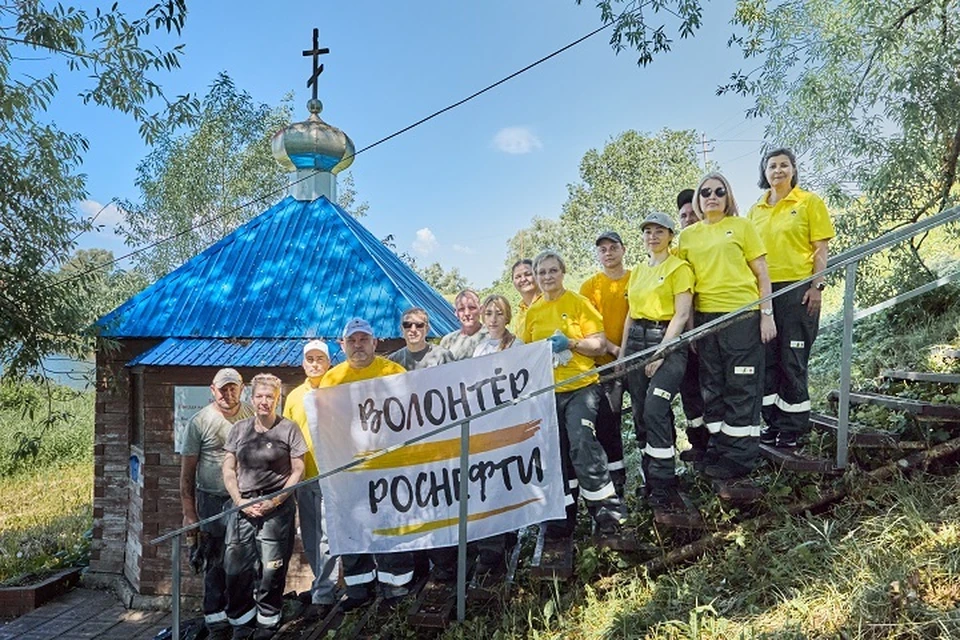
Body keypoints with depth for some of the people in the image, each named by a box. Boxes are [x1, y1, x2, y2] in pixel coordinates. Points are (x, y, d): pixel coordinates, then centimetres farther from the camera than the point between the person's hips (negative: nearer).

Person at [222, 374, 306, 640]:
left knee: (271, 569, 1)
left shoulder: (288, 429, 0)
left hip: (276, 508, -3)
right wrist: (240, 501, -4)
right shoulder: (239, 429, 10)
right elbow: (228, 470, 10)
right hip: (242, 506, 3)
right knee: (236, 567, 2)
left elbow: (298, 471, -1)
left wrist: (274, 501, -10)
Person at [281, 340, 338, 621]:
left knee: (326, 538, -5)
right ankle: (324, 584, 30)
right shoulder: (294, 396, 11)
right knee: (309, 539, 14)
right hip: (303, 476, 5)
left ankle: (323, 596, 4)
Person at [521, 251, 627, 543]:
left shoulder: (578, 303, -1)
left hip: (581, 386, -4)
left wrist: (570, 343, -18)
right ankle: (564, 517, 21)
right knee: (557, 455, 8)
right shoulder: (532, 312, 11)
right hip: (547, 392, 5)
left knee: (582, 445, -19)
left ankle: (609, 515, -6)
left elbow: (599, 345, -4)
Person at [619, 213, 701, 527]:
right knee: (641, 417, 5)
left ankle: (662, 494, -16)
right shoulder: (637, 272, 18)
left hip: (668, 343, -6)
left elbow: (682, 315, -10)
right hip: (637, 342, 7)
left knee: (654, 410, -21)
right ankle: (653, 484, 16)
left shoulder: (679, 268, -2)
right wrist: (622, 353, 10)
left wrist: (661, 352, -17)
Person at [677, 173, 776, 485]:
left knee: (742, 386, -1)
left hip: (742, 314, -4)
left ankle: (741, 455, 8)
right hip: (705, 317, 4)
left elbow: (761, 272, 2)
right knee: (712, 386, 11)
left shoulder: (742, 226, 4)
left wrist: (767, 314, -5)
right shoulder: (688, 235, 12)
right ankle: (720, 445, 23)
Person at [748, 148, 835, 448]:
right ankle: (773, 421, 19)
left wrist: (817, 286, -12)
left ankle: (793, 428, 9)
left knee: (793, 360, -2)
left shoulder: (809, 202, 2)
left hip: (797, 289, -4)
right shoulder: (756, 210, 14)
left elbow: (821, 248, -2)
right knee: (767, 358, 8)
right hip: (763, 291, 5)